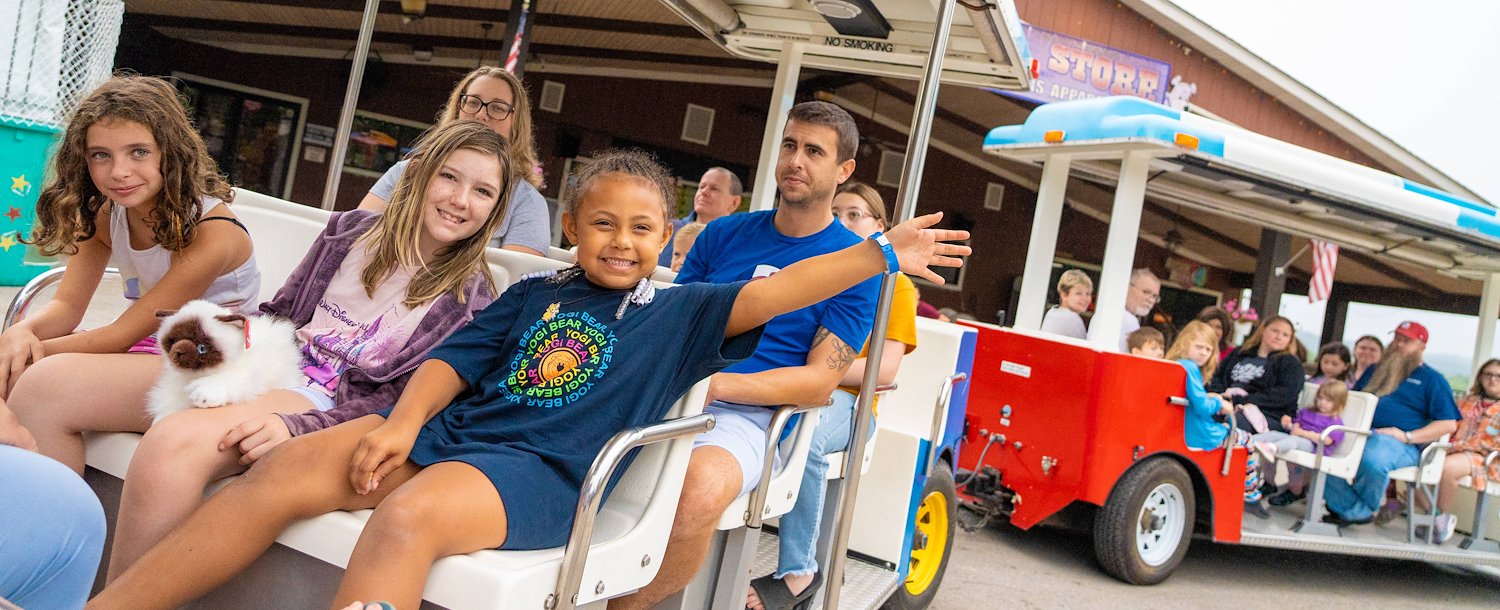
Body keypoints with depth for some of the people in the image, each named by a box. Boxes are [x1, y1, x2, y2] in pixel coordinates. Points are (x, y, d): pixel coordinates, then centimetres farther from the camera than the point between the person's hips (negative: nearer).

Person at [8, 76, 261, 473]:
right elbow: (67, 305, -1)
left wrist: (40, 349, -20)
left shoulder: (212, 233, -22)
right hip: (146, 350, 7)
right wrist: (22, 333, -23)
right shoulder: (104, 214, 3)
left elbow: (122, 334, -18)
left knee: (43, 386, -26)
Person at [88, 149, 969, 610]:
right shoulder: (534, 295, 21)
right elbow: (460, 357, 14)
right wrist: (405, 420, -5)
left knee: (407, 518, -33)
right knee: (288, 469, -16)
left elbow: (772, 293, 1)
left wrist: (880, 256, -6)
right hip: (454, 430, 5)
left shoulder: (677, 310, 10)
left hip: (542, 474, -4)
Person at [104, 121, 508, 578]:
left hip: (331, 407, -5)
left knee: (173, 442, -33)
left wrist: (298, 428, -22)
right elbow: (280, 314, 19)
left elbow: (402, 399, -8)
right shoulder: (351, 231, 12)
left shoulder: (471, 300, -1)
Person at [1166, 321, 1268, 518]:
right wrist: (1219, 404, -8)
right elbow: (1202, 407, -26)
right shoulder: (1190, 368, -22)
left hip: (1183, 432, 9)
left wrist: (1211, 399, 10)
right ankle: (1250, 496, 18)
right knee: (1247, 440, 12)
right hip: (1200, 436, -9)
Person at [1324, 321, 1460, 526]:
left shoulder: (1432, 379, 12)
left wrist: (1407, 436, -9)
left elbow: (1448, 424, 3)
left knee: (1373, 460, -40)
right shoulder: (1375, 370, 29)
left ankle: (1366, 508, -10)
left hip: (1399, 443, -5)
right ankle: (1355, 512, -20)